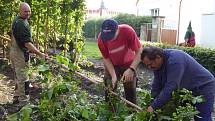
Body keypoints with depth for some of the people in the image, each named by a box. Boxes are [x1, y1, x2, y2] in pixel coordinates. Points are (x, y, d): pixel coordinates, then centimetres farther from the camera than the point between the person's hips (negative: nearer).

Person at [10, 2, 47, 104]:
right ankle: (23, 99, 9)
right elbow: (27, 43, -28)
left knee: (18, 76, 20)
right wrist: (39, 54, -28)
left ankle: (17, 97, 31)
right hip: (20, 53, -10)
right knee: (23, 78, 0)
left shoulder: (16, 20, 10)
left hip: (13, 51, 10)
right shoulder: (22, 24, -23)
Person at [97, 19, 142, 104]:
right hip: (111, 66, 1)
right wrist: (113, 75, -26)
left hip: (129, 65, -1)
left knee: (130, 91, 4)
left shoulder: (127, 31, -32)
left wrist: (131, 69, -39)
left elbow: (139, 51, -27)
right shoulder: (101, 39, -26)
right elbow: (106, 58, -15)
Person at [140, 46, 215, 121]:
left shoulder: (174, 60, -34)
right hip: (187, 88, 8)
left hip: (204, 86, -8)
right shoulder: (158, 64, -8)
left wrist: (154, 107, -32)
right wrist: (152, 104, -9)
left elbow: (170, 88, -36)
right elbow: (156, 85, -4)